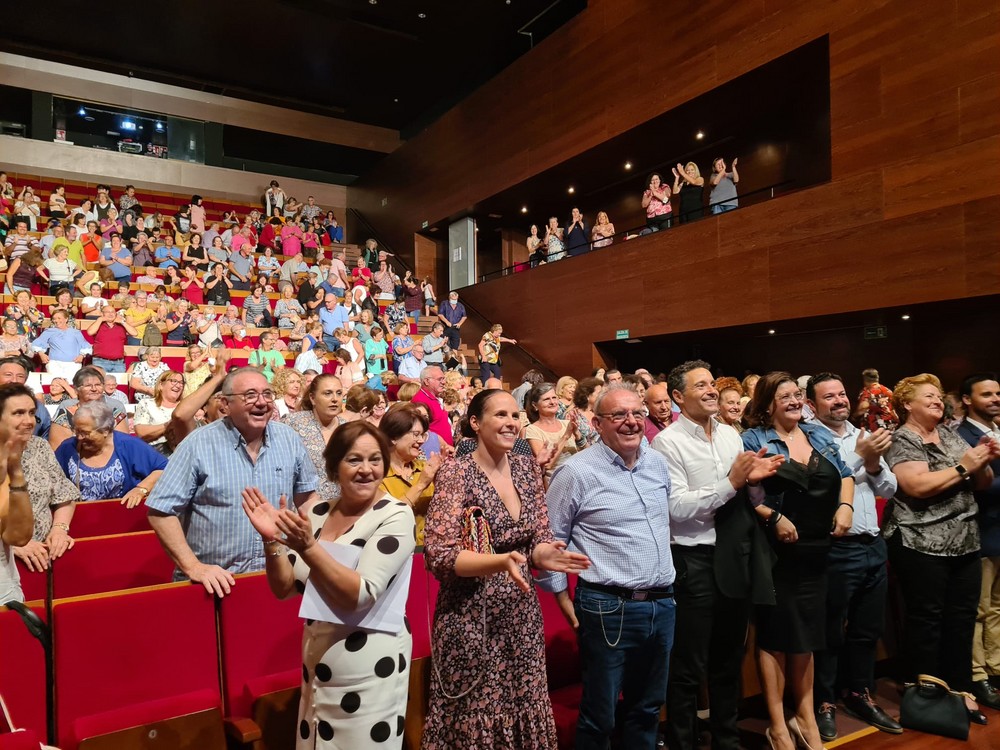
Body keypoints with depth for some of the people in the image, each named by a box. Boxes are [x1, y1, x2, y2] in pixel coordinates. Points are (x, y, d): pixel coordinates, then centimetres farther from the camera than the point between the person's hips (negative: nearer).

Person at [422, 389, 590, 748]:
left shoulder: (527, 468, 3)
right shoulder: (455, 473, -14)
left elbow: (539, 537, 7)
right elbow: (439, 556, -20)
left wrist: (543, 554, -16)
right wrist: (501, 561, -32)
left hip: (522, 615, 5)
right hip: (472, 619, -5)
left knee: (525, 713, 16)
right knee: (475, 721, 10)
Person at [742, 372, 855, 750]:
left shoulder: (820, 435, 11)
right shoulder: (753, 439, -7)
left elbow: (845, 474, 17)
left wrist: (845, 505, 0)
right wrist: (774, 517, -19)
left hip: (815, 551, 6)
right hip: (774, 552, -5)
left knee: (806, 634, 15)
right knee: (774, 634, 4)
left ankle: (805, 716, 30)